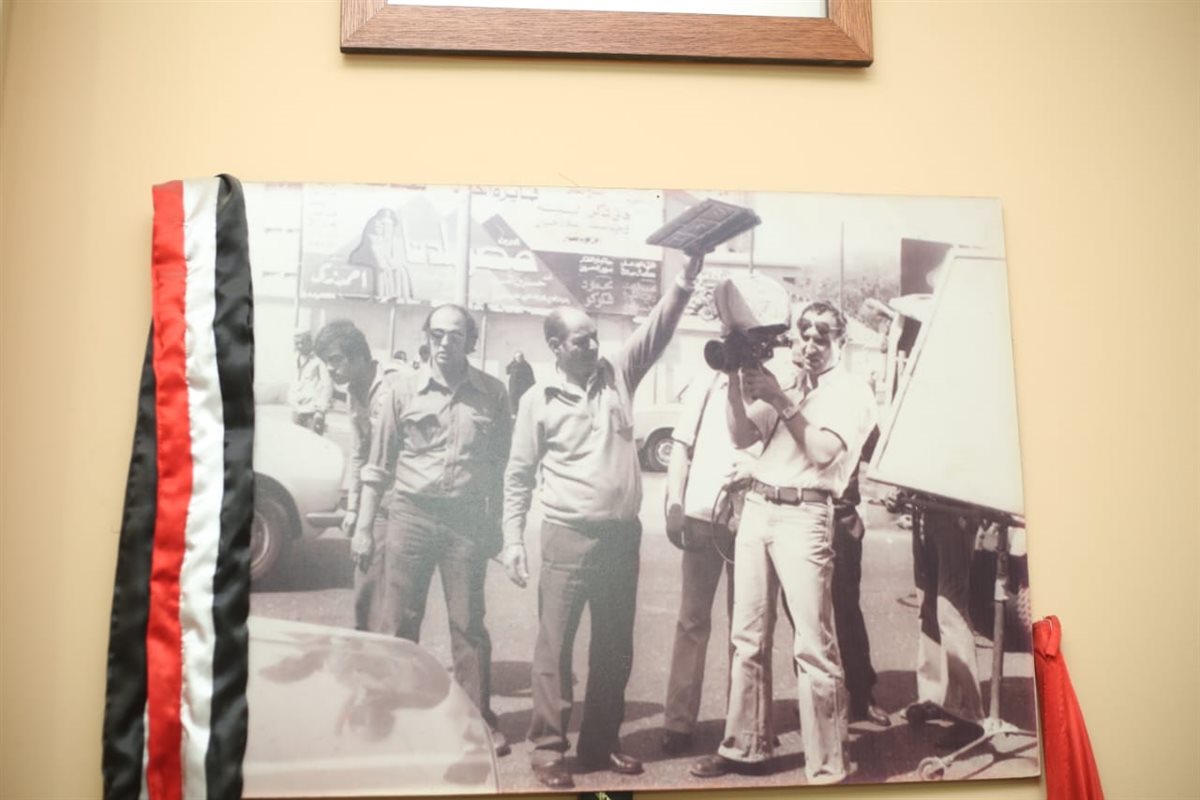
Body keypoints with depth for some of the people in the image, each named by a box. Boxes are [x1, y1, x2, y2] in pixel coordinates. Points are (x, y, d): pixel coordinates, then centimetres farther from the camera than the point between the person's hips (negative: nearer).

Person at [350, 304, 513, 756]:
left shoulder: (492, 395, 1)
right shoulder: (402, 392, 0)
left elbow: (502, 465, 7)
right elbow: (379, 465, 4)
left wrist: (496, 526, 5)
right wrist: (363, 528, 1)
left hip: (467, 519, 0)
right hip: (411, 514, 0)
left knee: (468, 624, 6)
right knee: (399, 623, 7)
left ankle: (480, 720, 16)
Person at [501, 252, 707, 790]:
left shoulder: (617, 375, 6)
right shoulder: (538, 401, -1)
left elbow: (657, 329, -2)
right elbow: (519, 476, 1)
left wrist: (686, 278, -15)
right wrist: (512, 539, -6)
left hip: (622, 534, 4)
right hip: (567, 538, -4)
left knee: (615, 648, 12)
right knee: (555, 647, 2)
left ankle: (601, 742, 27)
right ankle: (548, 749, 13)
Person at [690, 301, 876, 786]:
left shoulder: (852, 393, 0)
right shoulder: (780, 383, 17)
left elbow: (823, 451, -14)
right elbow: (742, 437, 8)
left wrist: (782, 402, -14)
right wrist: (737, 385, -4)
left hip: (804, 517, -6)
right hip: (756, 509, 6)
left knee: (813, 646, -7)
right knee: (748, 637, 11)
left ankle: (827, 767, 1)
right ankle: (746, 746, 23)